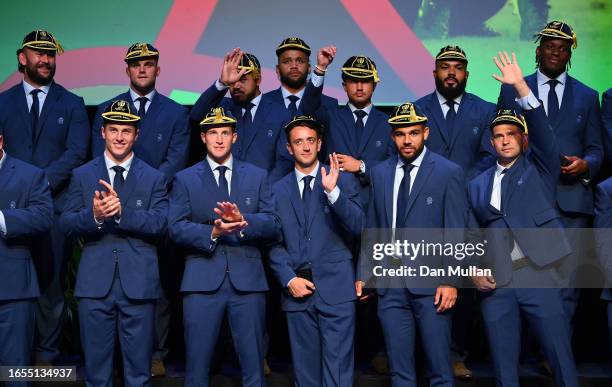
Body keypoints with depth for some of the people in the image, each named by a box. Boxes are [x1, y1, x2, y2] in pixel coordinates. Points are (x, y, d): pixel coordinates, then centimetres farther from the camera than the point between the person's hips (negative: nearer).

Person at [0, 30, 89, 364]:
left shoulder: (72, 104, 10)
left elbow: (76, 152, -1)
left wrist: (43, 181, -14)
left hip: (55, 203, -1)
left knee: (50, 283, 1)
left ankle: (46, 356, 9)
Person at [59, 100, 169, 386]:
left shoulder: (154, 178, 5)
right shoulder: (82, 175, 9)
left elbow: (160, 223, -8)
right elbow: (66, 224, 0)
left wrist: (122, 211, -22)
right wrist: (94, 215, -20)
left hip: (138, 285, -1)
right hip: (95, 284, 1)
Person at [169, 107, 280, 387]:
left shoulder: (257, 176, 10)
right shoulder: (185, 179, 8)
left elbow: (273, 226, 1)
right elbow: (176, 228, -2)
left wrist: (243, 220, -17)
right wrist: (212, 232, -19)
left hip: (247, 279, 1)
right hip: (203, 280, -1)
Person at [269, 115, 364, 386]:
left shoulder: (342, 181, 6)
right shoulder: (278, 189, 11)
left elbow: (357, 227, -6)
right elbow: (274, 242, 8)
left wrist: (333, 191, -18)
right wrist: (289, 279, -5)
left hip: (335, 287, -2)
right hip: (297, 290, 2)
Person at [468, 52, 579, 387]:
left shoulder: (539, 169, 9)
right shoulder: (478, 185, 15)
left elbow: (542, 130, -7)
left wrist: (520, 86, -15)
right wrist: (474, 272, -1)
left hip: (537, 275, -2)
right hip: (495, 282, 2)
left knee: (560, 356, -1)